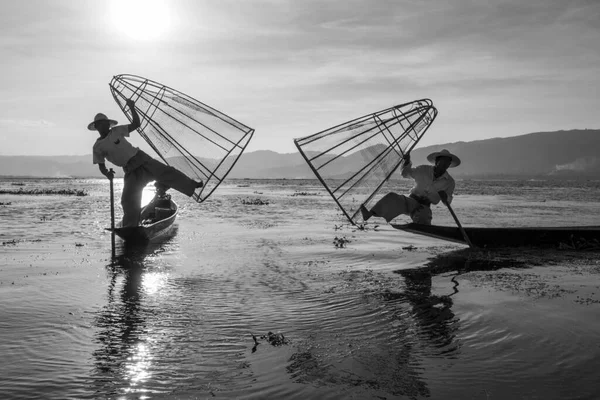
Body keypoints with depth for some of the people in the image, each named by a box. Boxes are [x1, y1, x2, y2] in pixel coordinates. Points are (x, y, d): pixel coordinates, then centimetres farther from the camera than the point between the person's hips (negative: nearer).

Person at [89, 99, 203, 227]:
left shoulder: (116, 131, 4)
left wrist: (132, 108, -9)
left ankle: (192, 185, -5)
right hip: (130, 171, 0)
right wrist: (107, 173, -14)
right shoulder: (97, 147, 4)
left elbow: (136, 124, 3)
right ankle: (129, 227, 3)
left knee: (165, 172, -16)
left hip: (140, 158, 0)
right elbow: (101, 166, 8)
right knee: (128, 199, -9)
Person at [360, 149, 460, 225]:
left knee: (423, 222, -34)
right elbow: (405, 173, 14)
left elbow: (447, 202, 8)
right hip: (411, 201, 0)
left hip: (424, 208, 0)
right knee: (393, 199, -29)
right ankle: (369, 214, -38)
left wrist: (445, 197, -17)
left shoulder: (450, 182, 2)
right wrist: (407, 163, -7)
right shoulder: (423, 170, 2)